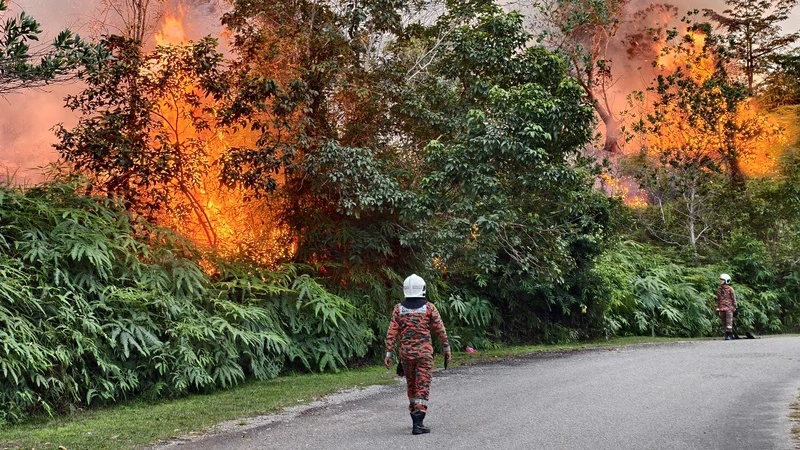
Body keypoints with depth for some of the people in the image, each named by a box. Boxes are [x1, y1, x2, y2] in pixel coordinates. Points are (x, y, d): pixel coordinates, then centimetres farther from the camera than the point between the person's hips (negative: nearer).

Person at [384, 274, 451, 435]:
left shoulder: (399, 309, 0)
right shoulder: (429, 308, -5)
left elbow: (392, 332, -3)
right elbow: (440, 330, -2)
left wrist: (388, 354, 0)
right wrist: (447, 349, 9)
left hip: (406, 353, 3)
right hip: (424, 352, -3)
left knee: (411, 385, 18)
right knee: (423, 387, -2)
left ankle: (415, 419, 28)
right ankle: (418, 423, -10)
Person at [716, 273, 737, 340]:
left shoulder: (730, 289, -4)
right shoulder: (719, 289, 11)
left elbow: (733, 299, 1)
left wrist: (734, 307, -1)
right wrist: (718, 309, 14)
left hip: (729, 308, -5)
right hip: (722, 308, 5)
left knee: (729, 322, -10)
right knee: (724, 322, 7)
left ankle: (729, 335, -9)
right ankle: (730, 334, 18)